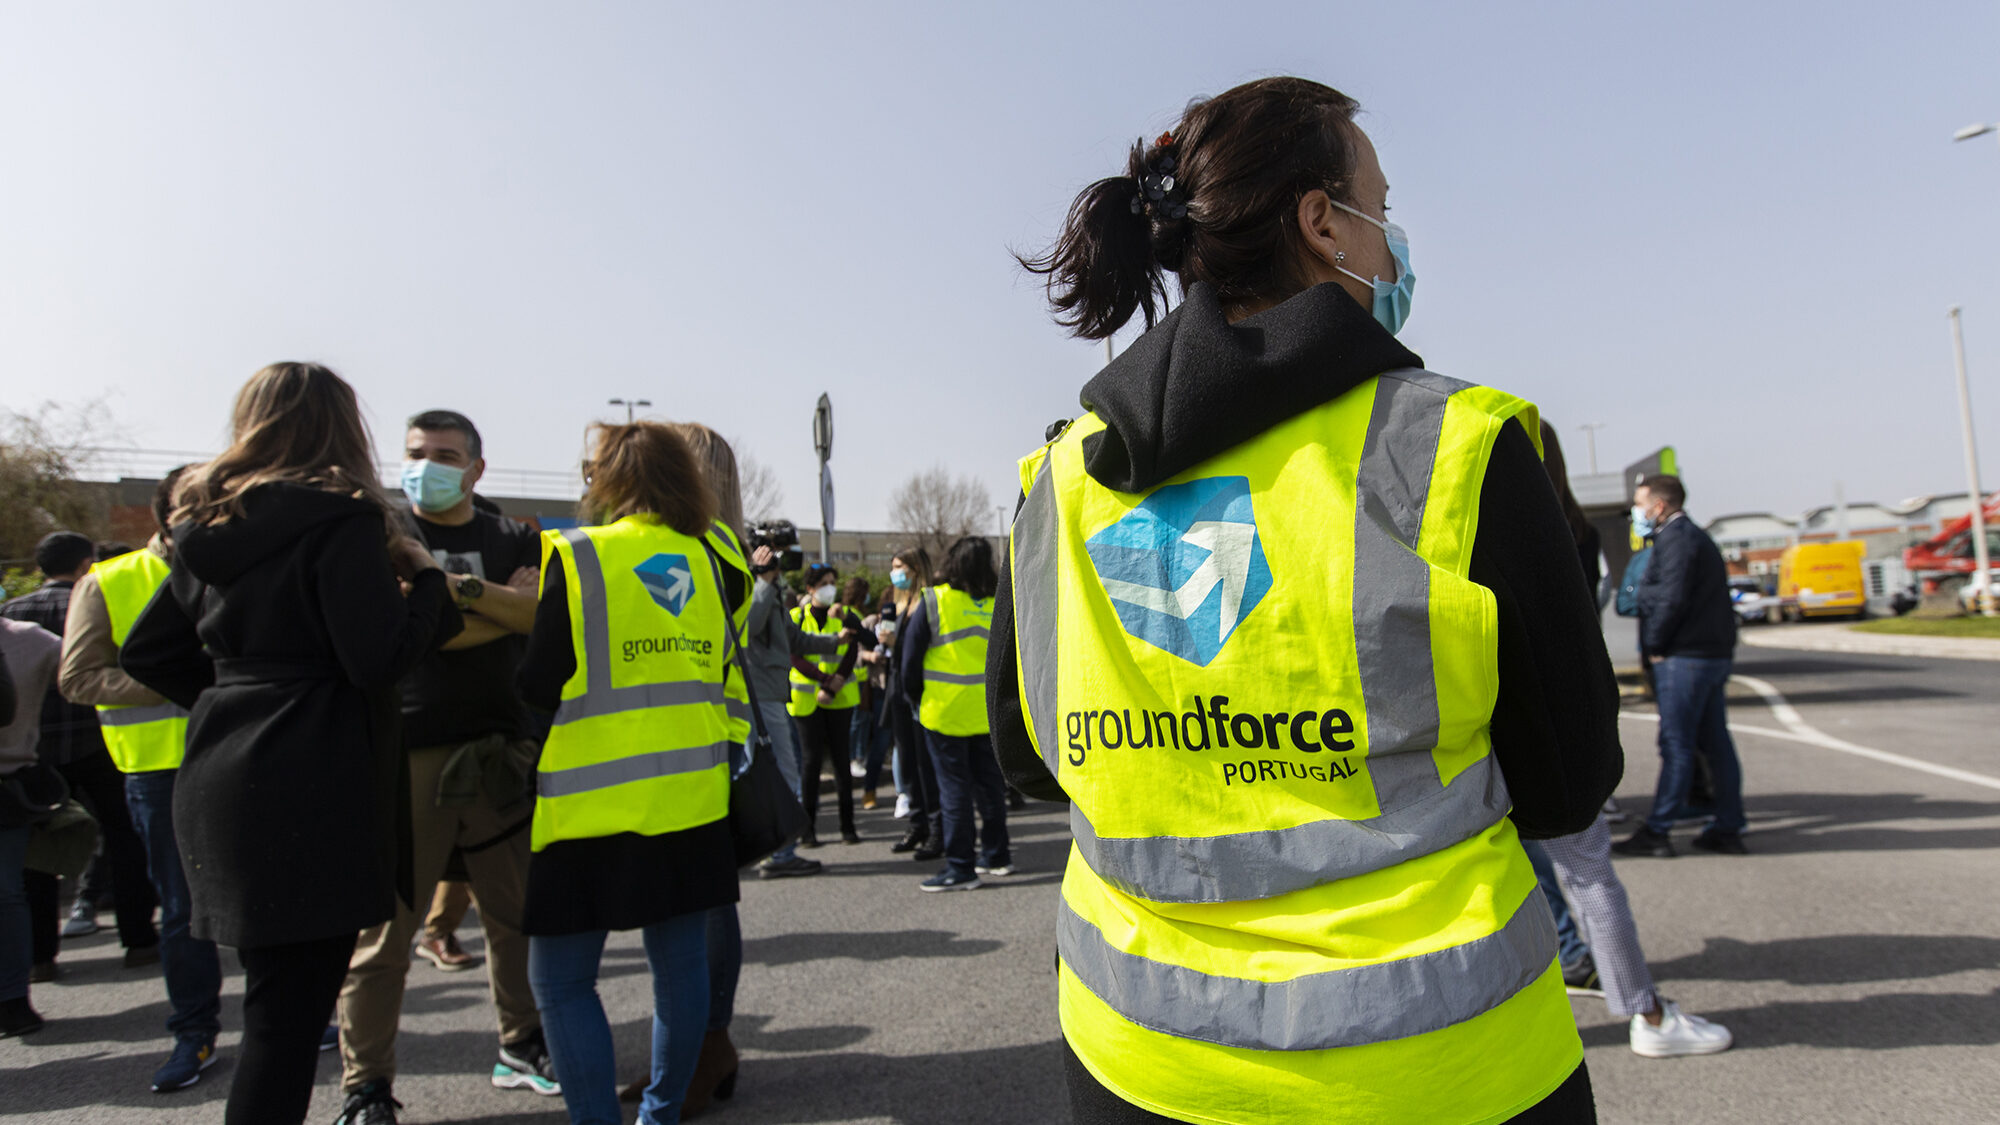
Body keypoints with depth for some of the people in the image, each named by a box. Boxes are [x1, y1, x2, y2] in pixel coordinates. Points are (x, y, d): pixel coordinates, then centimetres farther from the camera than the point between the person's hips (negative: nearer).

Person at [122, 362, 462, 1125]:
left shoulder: (208, 526, 13)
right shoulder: (342, 520, -11)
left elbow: (146, 652, 18)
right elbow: (378, 657, -17)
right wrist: (426, 581, -3)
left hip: (220, 779, 8)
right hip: (312, 789, -8)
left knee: (276, 997, 18)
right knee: (290, 1011, -1)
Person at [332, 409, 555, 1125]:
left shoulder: (514, 540, 14)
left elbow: (537, 610, -4)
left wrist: (460, 586, -16)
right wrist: (502, 610, -6)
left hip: (501, 751, 3)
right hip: (406, 754, -3)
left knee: (517, 912, 10)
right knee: (383, 928, 1)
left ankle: (521, 1047, 26)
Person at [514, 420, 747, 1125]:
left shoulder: (577, 557, -9)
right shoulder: (714, 557, 4)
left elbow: (541, 686, -6)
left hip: (596, 799, -5)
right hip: (694, 796, 5)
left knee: (560, 979, 7)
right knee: (680, 964, 15)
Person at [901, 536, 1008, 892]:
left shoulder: (933, 602, -9)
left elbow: (910, 659, -5)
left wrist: (916, 701, 9)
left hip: (945, 712, -4)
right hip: (989, 713, 4)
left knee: (954, 788, 2)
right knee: (989, 782, 15)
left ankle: (960, 867, 5)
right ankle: (996, 855, 26)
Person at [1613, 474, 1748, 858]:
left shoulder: (1675, 538, -11)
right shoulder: (1696, 536, 21)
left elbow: (1672, 599, -20)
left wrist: (1654, 645, -10)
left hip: (1684, 657, -10)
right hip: (1715, 653, 10)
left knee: (1676, 744, -7)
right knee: (1715, 743, 11)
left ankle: (1657, 831, -3)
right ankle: (1728, 829, 16)